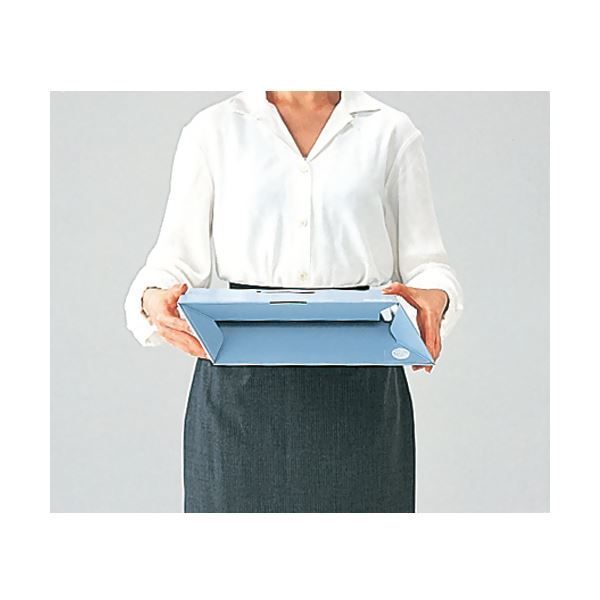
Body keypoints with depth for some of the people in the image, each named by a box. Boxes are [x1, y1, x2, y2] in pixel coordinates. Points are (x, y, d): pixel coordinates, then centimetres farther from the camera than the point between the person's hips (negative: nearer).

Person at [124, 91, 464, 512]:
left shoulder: (392, 132, 8)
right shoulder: (212, 129, 8)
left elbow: (426, 262, 8)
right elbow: (178, 256, 4)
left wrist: (434, 297, -15)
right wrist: (154, 299, -18)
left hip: (360, 384, 0)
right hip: (241, 389, 0)